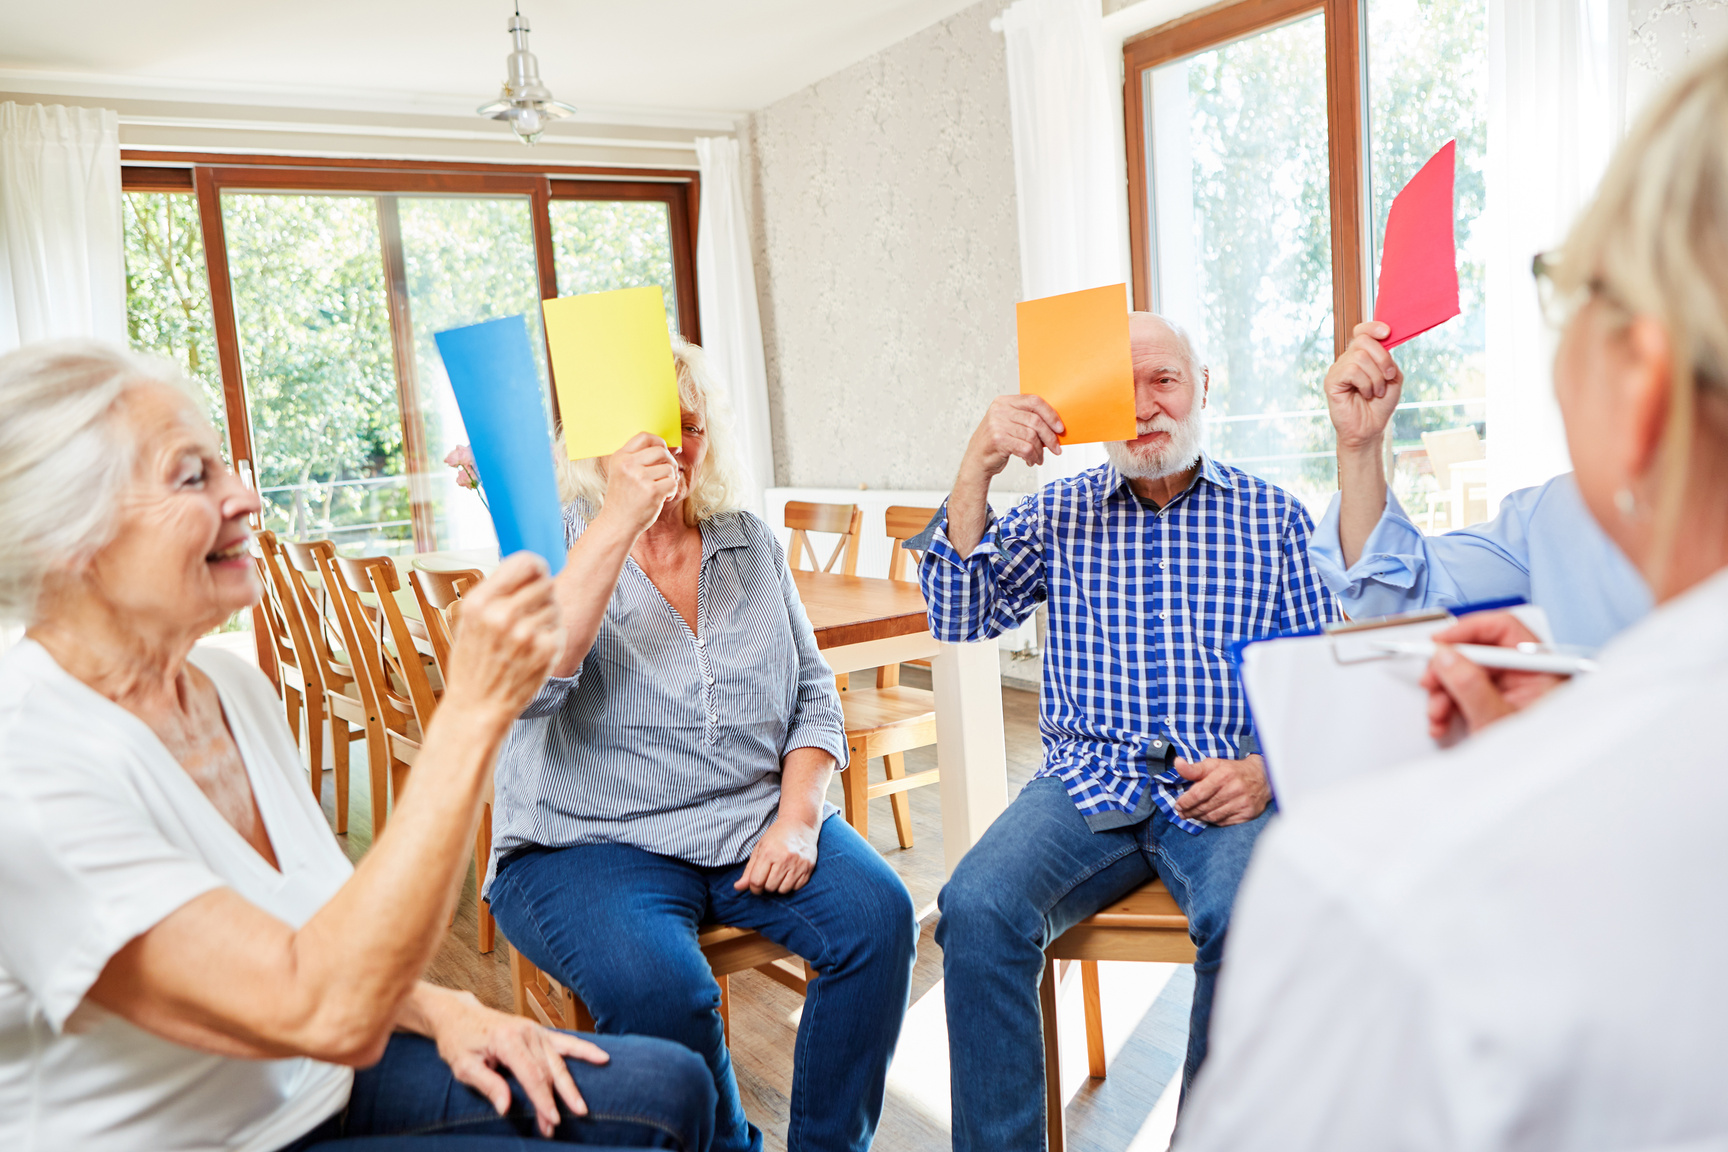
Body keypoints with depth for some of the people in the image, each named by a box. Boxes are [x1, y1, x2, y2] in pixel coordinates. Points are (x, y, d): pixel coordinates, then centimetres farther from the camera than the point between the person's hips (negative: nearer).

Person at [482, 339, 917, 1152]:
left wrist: (799, 814, -6)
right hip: (595, 843, -3)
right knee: (659, 985, -32)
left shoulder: (750, 544, 11)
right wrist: (618, 522, -26)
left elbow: (814, 695, 12)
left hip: (755, 824, 4)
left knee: (879, 916, -21)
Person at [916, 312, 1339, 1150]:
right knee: (976, 908, -26)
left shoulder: (1272, 515, 12)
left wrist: (1267, 769, -10)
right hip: (1086, 787, 1)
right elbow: (958, 620, -1)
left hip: (1221, 793, 0)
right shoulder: (1060, 512, 13)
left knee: (1246, 918, -32)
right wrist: (976, 467, -8)